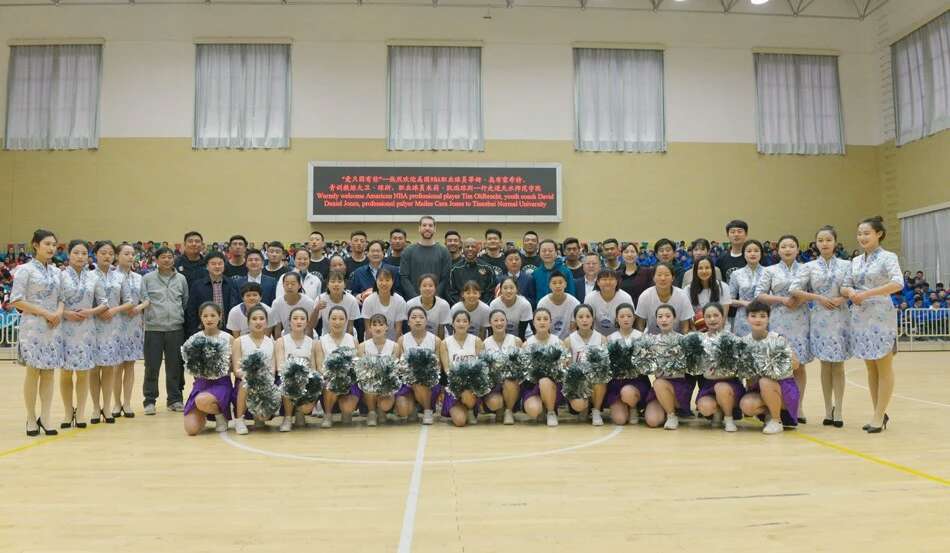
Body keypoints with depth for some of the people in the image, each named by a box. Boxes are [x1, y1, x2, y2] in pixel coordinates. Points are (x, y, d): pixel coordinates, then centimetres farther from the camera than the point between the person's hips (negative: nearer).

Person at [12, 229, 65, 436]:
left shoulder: (56, 271, 11)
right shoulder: (25, 270, -5)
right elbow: (16, 300, -10)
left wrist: (59, 312, -6)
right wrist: (44, 313, -14)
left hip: (53, 326, 5)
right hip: (33, 326, -5)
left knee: (49, 372, 4)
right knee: (33, 371, -1)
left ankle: (45, 418, 10)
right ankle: (31, 419, 11)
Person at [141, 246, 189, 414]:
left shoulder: (181, 279, 9)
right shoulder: (148, 278, 4)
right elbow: (142, 299, 2)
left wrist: (180, 316, 7)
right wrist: (152, 314, -8)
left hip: (176, 328, 2)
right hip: (154, 328, -1)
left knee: (175, 366, 7)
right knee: (152, 366, 2)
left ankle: (175, 399, 17)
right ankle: (149, 400, 13)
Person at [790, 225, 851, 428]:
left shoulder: (845, 265, 5)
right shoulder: (810, 267, 3)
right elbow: (794, 290, -5)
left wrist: (843, 298, -16)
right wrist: (819, 298, -12)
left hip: (840, 318, 0)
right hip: (819, 319, 0)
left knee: (838, 365, 2)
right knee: (825, 364, 5)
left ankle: (838, 410, 9)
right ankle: (828, 410, 13)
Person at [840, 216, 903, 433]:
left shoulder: (887, 257, -6)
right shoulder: (856, 261, 12)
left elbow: (897, 284, -20)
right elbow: (844, 286, 13)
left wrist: (867, 293, -22)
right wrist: (850, 292, -9)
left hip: (881, 317, -6)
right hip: (860, 317, 6)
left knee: (883, 368, 0)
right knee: (870, 369, 11)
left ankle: (879, 415, 6)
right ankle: (879, 414, 20)